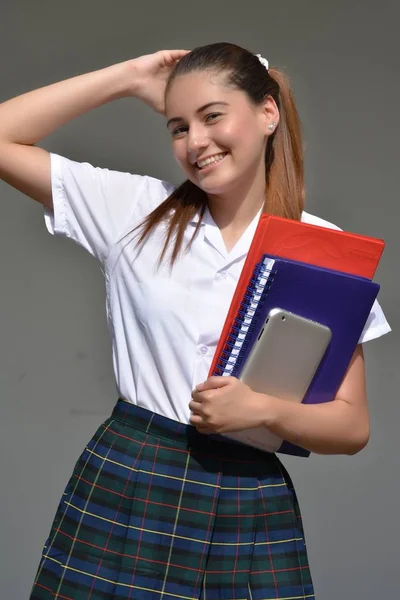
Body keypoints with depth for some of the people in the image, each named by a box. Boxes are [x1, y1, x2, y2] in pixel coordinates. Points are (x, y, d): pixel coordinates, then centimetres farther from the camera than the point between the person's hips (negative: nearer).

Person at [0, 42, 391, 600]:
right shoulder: (135, 209, 2)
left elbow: (353, 427, 0)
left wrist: (263, 409, -19)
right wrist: (128, 78, -1)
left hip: (251, 511, 0)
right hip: (123, 492, 1)